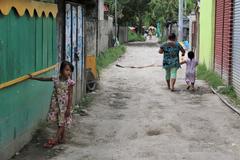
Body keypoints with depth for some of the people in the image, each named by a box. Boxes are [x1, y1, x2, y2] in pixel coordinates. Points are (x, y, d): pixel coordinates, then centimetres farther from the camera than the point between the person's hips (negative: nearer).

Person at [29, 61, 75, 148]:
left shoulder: (69, 82, -12)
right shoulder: (56, 79, -3)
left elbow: (70, 96, -11)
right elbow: (43, 79, 8)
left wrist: (69, 108, -13)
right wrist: (33, 77, 7)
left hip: (64, 105, -4)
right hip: (56, 104, 4)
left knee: (62, 123, -2)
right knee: (60, 122, 12)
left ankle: (55, 140, -5)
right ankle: (61, 139, 23)